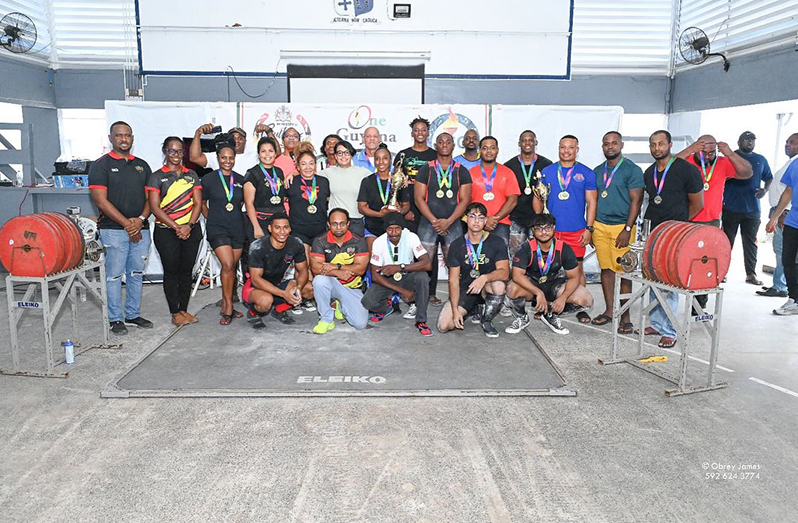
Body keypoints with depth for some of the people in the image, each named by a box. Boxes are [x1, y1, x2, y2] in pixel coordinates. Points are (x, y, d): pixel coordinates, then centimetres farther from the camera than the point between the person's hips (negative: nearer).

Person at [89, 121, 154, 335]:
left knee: (136, 273, 11)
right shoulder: (101, 165, -2)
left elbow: (150, 197, 11)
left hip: (140, 229, 5)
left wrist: (140, 219, -7)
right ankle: (116, 319, 10)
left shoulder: (142, 165, 14)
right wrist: (127, 223, -13)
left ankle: (133, 314, 22)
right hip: (113, 229, -5)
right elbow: (101, 201, -9)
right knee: (114, 274, 0)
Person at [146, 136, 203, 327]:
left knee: (186, 270, 7)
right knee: (171, 270, 0)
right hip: (166, 231, -3)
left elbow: (198, 203, 4)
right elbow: (155, 207, -5)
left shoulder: (191, 175, 12)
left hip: (191, 230, 3)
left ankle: (184, 309, 17)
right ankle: (175, 312, 8)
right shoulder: (157, 176, 2)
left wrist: (189, 225, -10)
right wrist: (175, 227, -13)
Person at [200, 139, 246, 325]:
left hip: (237, 229, 4)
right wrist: (212, 219, 5)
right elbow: (202, 203, 10)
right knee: (228, 264, -16)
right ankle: (228, 306, -5)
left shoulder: (240, 180, 7)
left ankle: (225, 305, 19)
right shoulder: (208, 179, -1)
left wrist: (236, 217, 10)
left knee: (232, 267, 7)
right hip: (217, 229, -3)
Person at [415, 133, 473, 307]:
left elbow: (465, 200, 2)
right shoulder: (426, 170, 7)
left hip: (453, 224, 0)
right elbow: (419, 198, 1)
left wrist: (448, 221, -10)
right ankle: (430, 295, 10)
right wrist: (434, 221, -9)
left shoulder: (462, 172, 9)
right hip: (428, 222, 0)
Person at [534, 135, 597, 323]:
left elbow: (591, 202, 4)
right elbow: (538, 198, 11)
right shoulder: (547, 171, 9)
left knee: (577, 268, 2)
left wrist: (589, 228, -4)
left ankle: (580, 307, 12)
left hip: (576, 230, -1)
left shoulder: (586, 173, 4)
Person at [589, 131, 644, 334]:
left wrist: (627, 229, -13)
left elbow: (636, 201, -6)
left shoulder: (632, 170, -1)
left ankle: (625, 316, 2)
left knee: (624, 272, -4)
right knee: (606, 269, 7)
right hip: (600, 226, 5)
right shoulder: (597, 171, 14)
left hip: (621, 226, -4)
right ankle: (609, 310, 16)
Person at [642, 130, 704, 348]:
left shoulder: (686, 169, -6)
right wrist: (653, 221, 15)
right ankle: (657, 323, 22)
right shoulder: (649, 173, 12)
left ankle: (669, 331, 3)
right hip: (650, 232, 6)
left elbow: (697, 203, 1)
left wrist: (678, 222, 8)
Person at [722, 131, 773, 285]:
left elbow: (769, 177, 20)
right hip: (731, 208, -3)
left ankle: (751, 274, 12)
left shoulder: (761, 160, 13)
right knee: (727, 241, 4)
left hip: (753, 209, 3)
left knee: (750, 242, 7)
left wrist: (765, 189, -1)